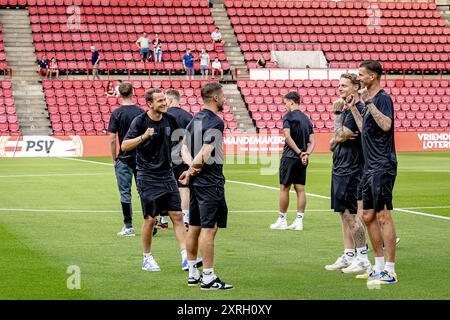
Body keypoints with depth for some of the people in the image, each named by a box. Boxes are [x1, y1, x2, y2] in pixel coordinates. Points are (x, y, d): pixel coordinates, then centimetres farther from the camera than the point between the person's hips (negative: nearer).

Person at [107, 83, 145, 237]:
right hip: (141, 158, 3)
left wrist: (114, 159, 2)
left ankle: (128, 226, 0)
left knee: (125, 193, 1)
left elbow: (112, 139, -8)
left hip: (124, 159, -3)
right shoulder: (141, 112, 1)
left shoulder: (116, 113, -7)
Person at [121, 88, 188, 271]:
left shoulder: (169, 119, 4)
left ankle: (185, 258, -2)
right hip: (147, 177, -5)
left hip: (167, 175, 5)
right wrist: (143, 137, -27)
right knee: (150, 219, -2)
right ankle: (147, 259, 13)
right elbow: (124, 146, -13)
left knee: (177, 216, -2)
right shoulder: (140, 121, -9)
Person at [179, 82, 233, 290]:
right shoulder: (215, 122, -14)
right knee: (209, 228, -7)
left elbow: (185, 149, 11)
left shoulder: (195, 120, 13)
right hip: (211, 180, -9)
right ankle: (208, 277, -6)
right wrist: (193, 168, -6)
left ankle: (193, 274, 20)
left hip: (197, 180, 9)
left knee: (194, 227, 13)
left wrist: (191, 167, -4)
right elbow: (205, 153, -21)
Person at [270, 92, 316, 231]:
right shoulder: (306, 119, 13)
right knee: (300, 189, 5)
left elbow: (287, 136, -20)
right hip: (302, 159, 6)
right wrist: (306, 153, -6)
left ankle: (282, 220, 8)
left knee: (284, 188, 3)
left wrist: (299, 152, -18)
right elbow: (312, 141, 8)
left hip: (290, 156, -6)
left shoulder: (288, 116, -8)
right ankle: (299, 221, 4)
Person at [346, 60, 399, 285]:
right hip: (370, 167, 10)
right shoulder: (370, 100, 16)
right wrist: (353, 108, 26)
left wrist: (369, 103, -23)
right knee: (368, 217, 12)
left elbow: (386, 125, -27)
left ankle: (390, 272, -6)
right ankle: (379, 266, 20)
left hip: (382, 167, -10)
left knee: (383, 216, -9)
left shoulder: (382, 98, -11)